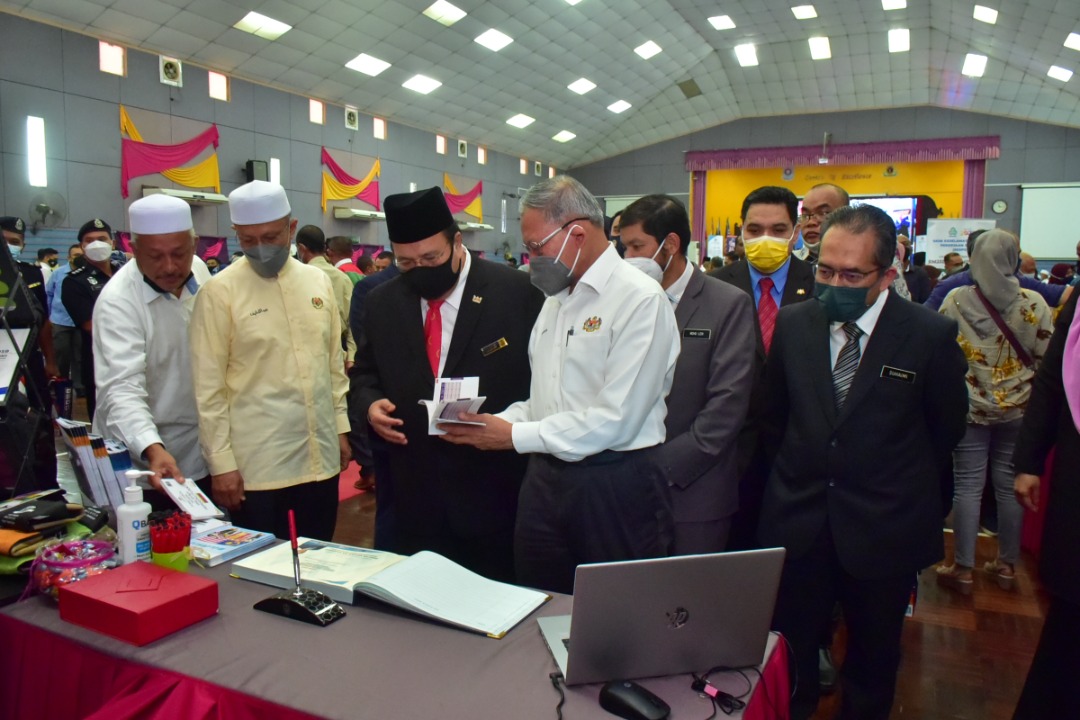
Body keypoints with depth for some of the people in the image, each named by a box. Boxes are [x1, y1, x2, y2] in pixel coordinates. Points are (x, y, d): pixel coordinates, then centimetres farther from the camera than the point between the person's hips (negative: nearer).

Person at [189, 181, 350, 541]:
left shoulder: (317, 280, 6)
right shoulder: (219, 291, -7)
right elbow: (208, 386, -7)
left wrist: (341, 426, 11)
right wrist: (220, 462, -8)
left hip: (321, 457, 4)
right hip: (255, 464, -4)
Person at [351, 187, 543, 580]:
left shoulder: (516, 292, -8)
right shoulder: (382, 302, 6)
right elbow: (365, 372, 17)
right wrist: (371, 403, -4)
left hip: (492, 488, -3)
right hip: (411, 489, 4)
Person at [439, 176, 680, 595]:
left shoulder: (640, 299, -13)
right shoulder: (556, 299, 13)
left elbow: (615, 420, -19)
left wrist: (515, 436, -15)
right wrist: (495, 422, -2)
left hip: (615, 485, -7)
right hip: (545, 478, 7)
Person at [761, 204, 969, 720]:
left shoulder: (931, 335, -11)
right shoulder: (793, 323, -3)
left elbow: (948, 427, 3)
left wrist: (900, 482, 11)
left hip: (884, 527, -1)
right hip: (797, 521, 2)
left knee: (873, 658, 18)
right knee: (789, 655, 10)